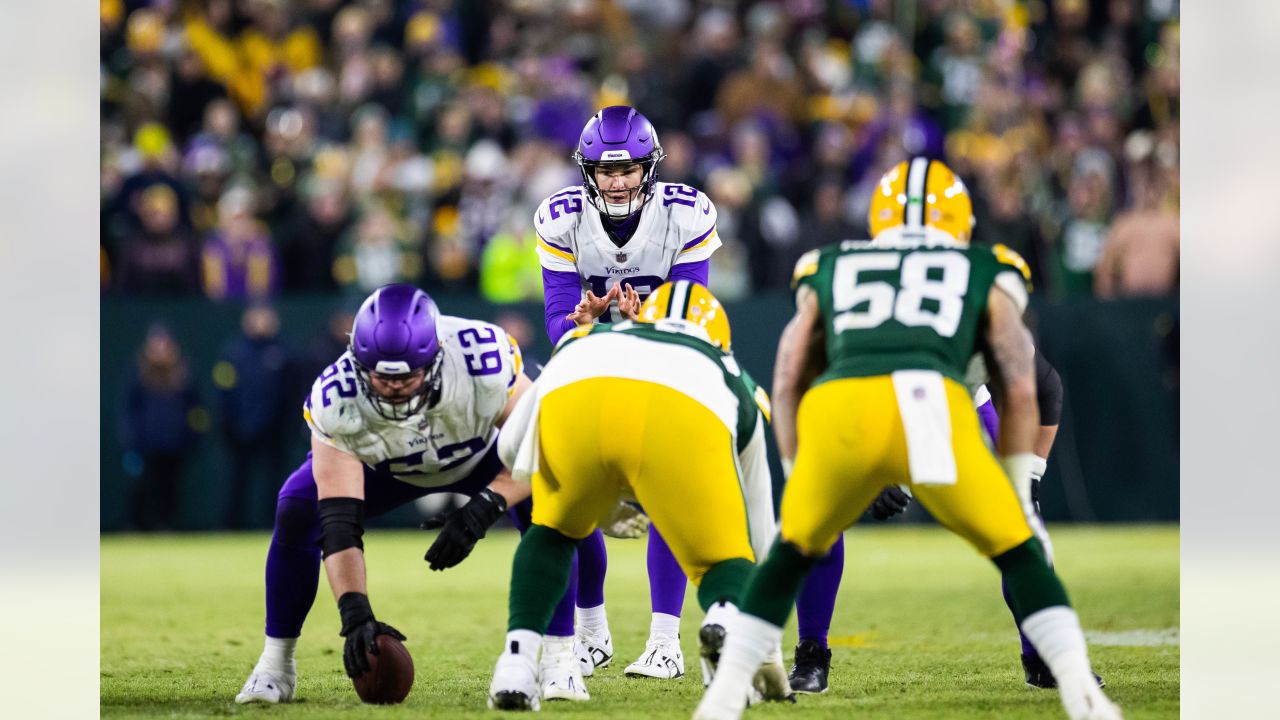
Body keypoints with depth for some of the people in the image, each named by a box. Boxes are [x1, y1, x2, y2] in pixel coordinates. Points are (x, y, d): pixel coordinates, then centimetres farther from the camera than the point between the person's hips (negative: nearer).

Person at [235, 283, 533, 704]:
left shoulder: (482, 361, -42)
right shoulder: (336, 400, -39)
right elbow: (339, 519, -40)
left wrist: (481, 511, -45)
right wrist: (355, 615, -49)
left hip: (482, 455, 0)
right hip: (385, 466, 0)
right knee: (297, 512, -23)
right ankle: (276, 664, -6)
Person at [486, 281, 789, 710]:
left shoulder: (584, 340, 47)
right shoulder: (736, 386, 44)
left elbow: (512, 449, 41)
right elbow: (757, 535, 50)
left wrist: (594, 505, 58)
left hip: (575, 398, 1)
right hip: (681, 413, -1)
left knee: (553, 531, 31)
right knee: (723, 562, 18)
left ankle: (517, 666, 13)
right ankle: (727, 621, -16)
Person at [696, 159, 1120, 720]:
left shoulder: (829, 270, 35)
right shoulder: (986, 276, 31)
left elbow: (788, 385, 29)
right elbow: (1019, 389, 23)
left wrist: (797, 476, 35)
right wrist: (1018, 498, 28)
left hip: (838, 407, 2)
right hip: (932, 407, -2)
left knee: (792, 555, 26)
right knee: (1018, 554, 17)